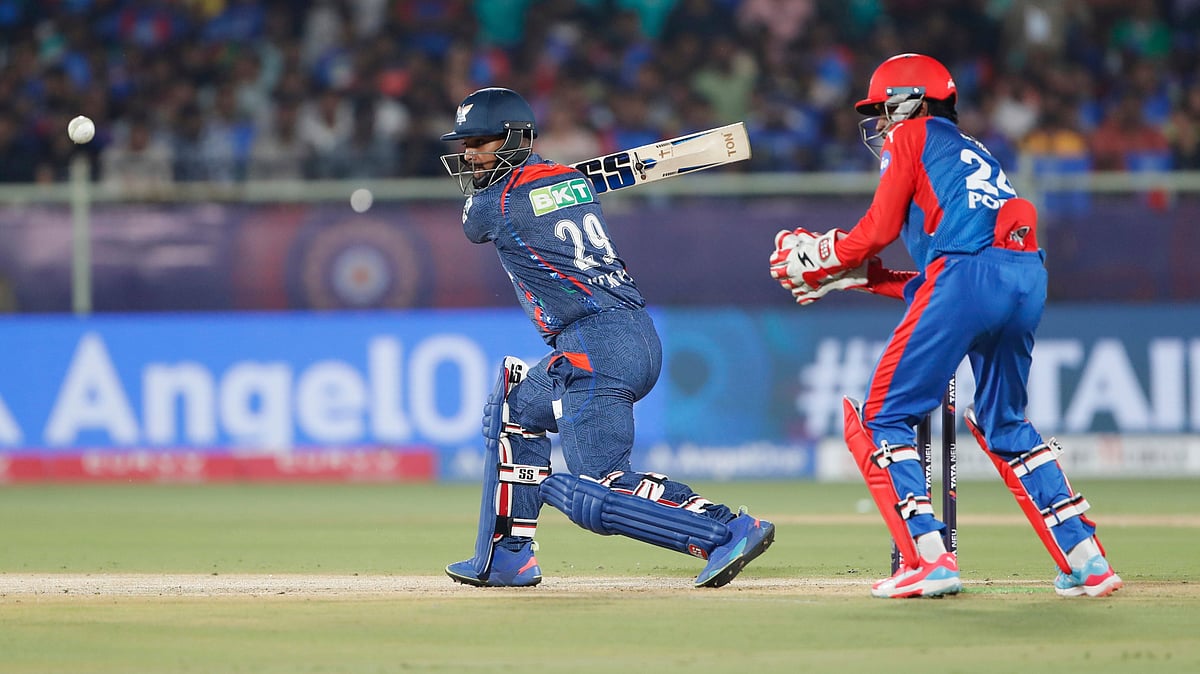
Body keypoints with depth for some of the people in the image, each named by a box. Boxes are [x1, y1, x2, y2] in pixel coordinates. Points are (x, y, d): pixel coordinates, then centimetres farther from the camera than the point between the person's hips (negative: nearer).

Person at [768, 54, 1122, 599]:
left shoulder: (911, 136, 16)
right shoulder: (976, 156, 36)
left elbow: (878, 231, 8)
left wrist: (814, 257, 24)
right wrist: (850, 278, 32)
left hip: (967, 275, -8)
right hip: (1029, 279, 8)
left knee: (882, 419, 1)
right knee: (1003, 424, 25)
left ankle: (929, 559, -13)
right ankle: (1085, 560, 15)